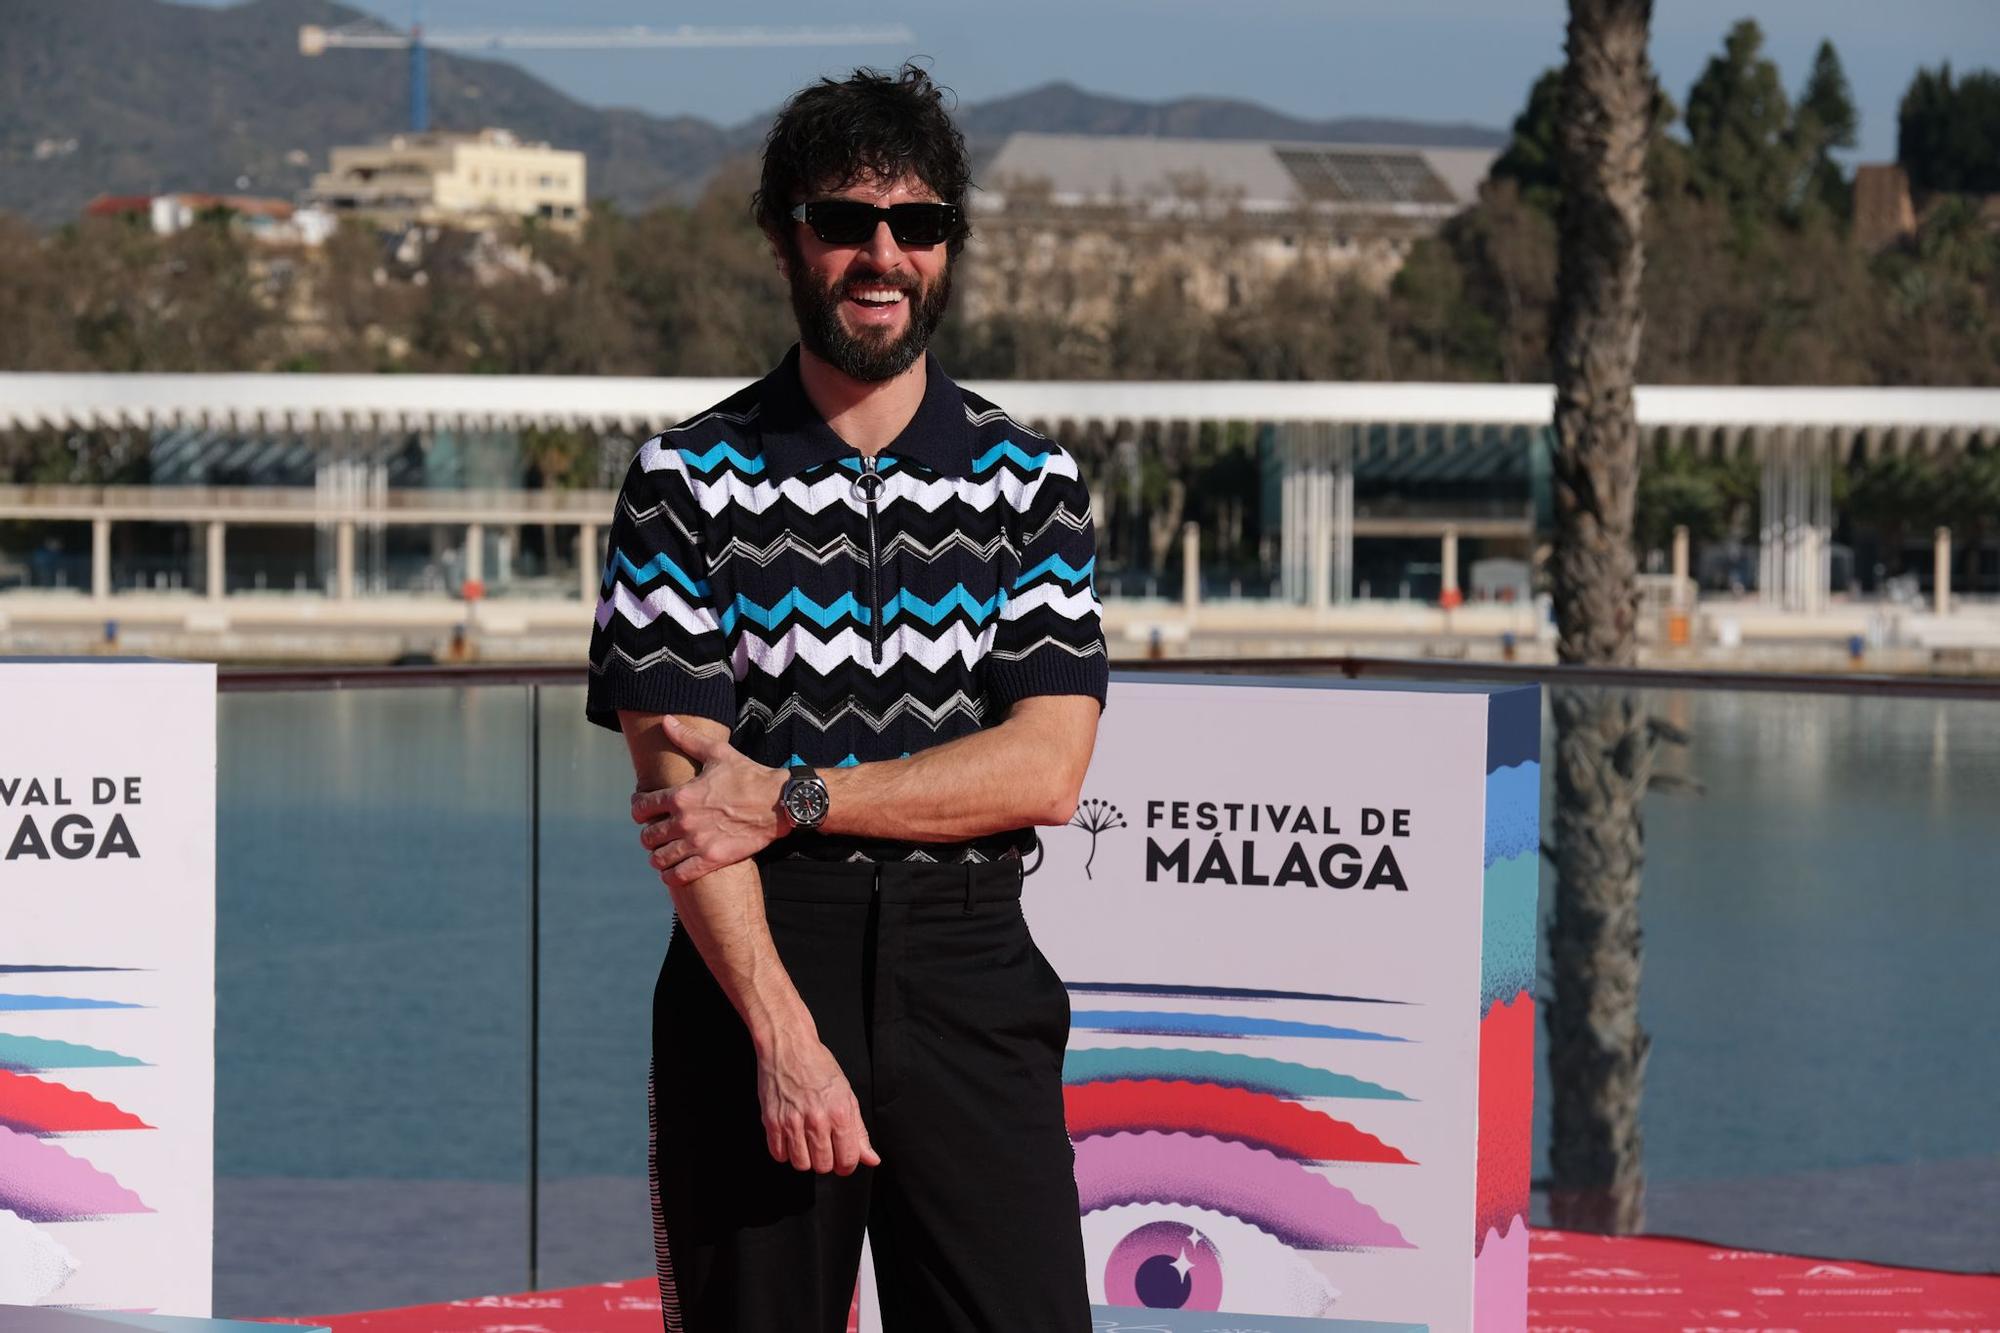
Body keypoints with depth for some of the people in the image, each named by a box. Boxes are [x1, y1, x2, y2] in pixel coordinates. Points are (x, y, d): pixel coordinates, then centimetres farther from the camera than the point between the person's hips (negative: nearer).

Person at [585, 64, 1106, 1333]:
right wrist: (782, 1033, -17)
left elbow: (1044, 770, -2)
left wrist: (792, 798, -11)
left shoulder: (1031, 480, 8)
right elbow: (678, 779, -6)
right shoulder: (689, 478, 2)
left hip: (971, 978, 1)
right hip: (754, 966, -1)